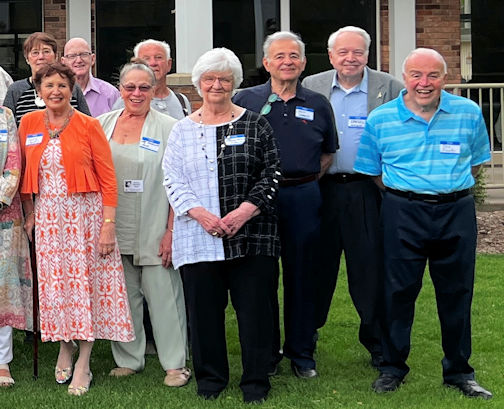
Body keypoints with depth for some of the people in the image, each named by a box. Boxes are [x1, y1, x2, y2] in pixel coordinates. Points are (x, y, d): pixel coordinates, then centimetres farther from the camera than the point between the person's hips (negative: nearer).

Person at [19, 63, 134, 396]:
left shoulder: (88, 125, -4)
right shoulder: (29, 124, 6)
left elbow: (108, 178, -6)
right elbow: (25, 174, 13)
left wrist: (108, 225, -11)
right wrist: (29, 215, 8)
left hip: (85, 213, -3)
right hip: (48, 215, 3)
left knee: (86, 282, -2)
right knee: (55, 282, 5)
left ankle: (83, 365, 6)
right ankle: (64, 348, 25)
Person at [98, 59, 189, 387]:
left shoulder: (169, 128, -2)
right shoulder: (103, 125, 9)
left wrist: (172, 230, -10)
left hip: (154, 233, -4)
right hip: (113, 230, 4)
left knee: (163, 294, -2)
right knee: (122, 295, 10)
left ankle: (175, 363, 7)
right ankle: (128, 359, 22)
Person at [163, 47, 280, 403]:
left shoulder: (255, 125, 6)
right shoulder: (183, 130, 10)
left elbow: (272, 173, 2)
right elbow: (173, 179, 5)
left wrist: (245, 210, -11)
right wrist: (199, 213, -10)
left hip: (251, 234, -1)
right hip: (199, 237, 1)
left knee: (254, 307, 0)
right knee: (204, 307, 5)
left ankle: (256, 381, 12)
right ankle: (210, 377, 20)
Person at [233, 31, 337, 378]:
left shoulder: (317, 104, 8)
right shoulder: (246, 100, 3)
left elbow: (328, 152, 18)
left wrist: (307, 181, 6)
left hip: (303, 197, 1)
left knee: (303, 274, 5)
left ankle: (302, 352, 16)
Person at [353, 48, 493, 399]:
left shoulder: (469, 113, 2)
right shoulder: (380, 119, 0)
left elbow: (477, 160, 14)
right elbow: (372, 171, 9)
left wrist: (453, 188, 6)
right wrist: (403, 194, 4)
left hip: (457, 212, 1)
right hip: (403, 213, -1)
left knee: (457, 292, 7)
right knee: (399, 290, 3)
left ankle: (459, 371, 20)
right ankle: (392, 367, 17)